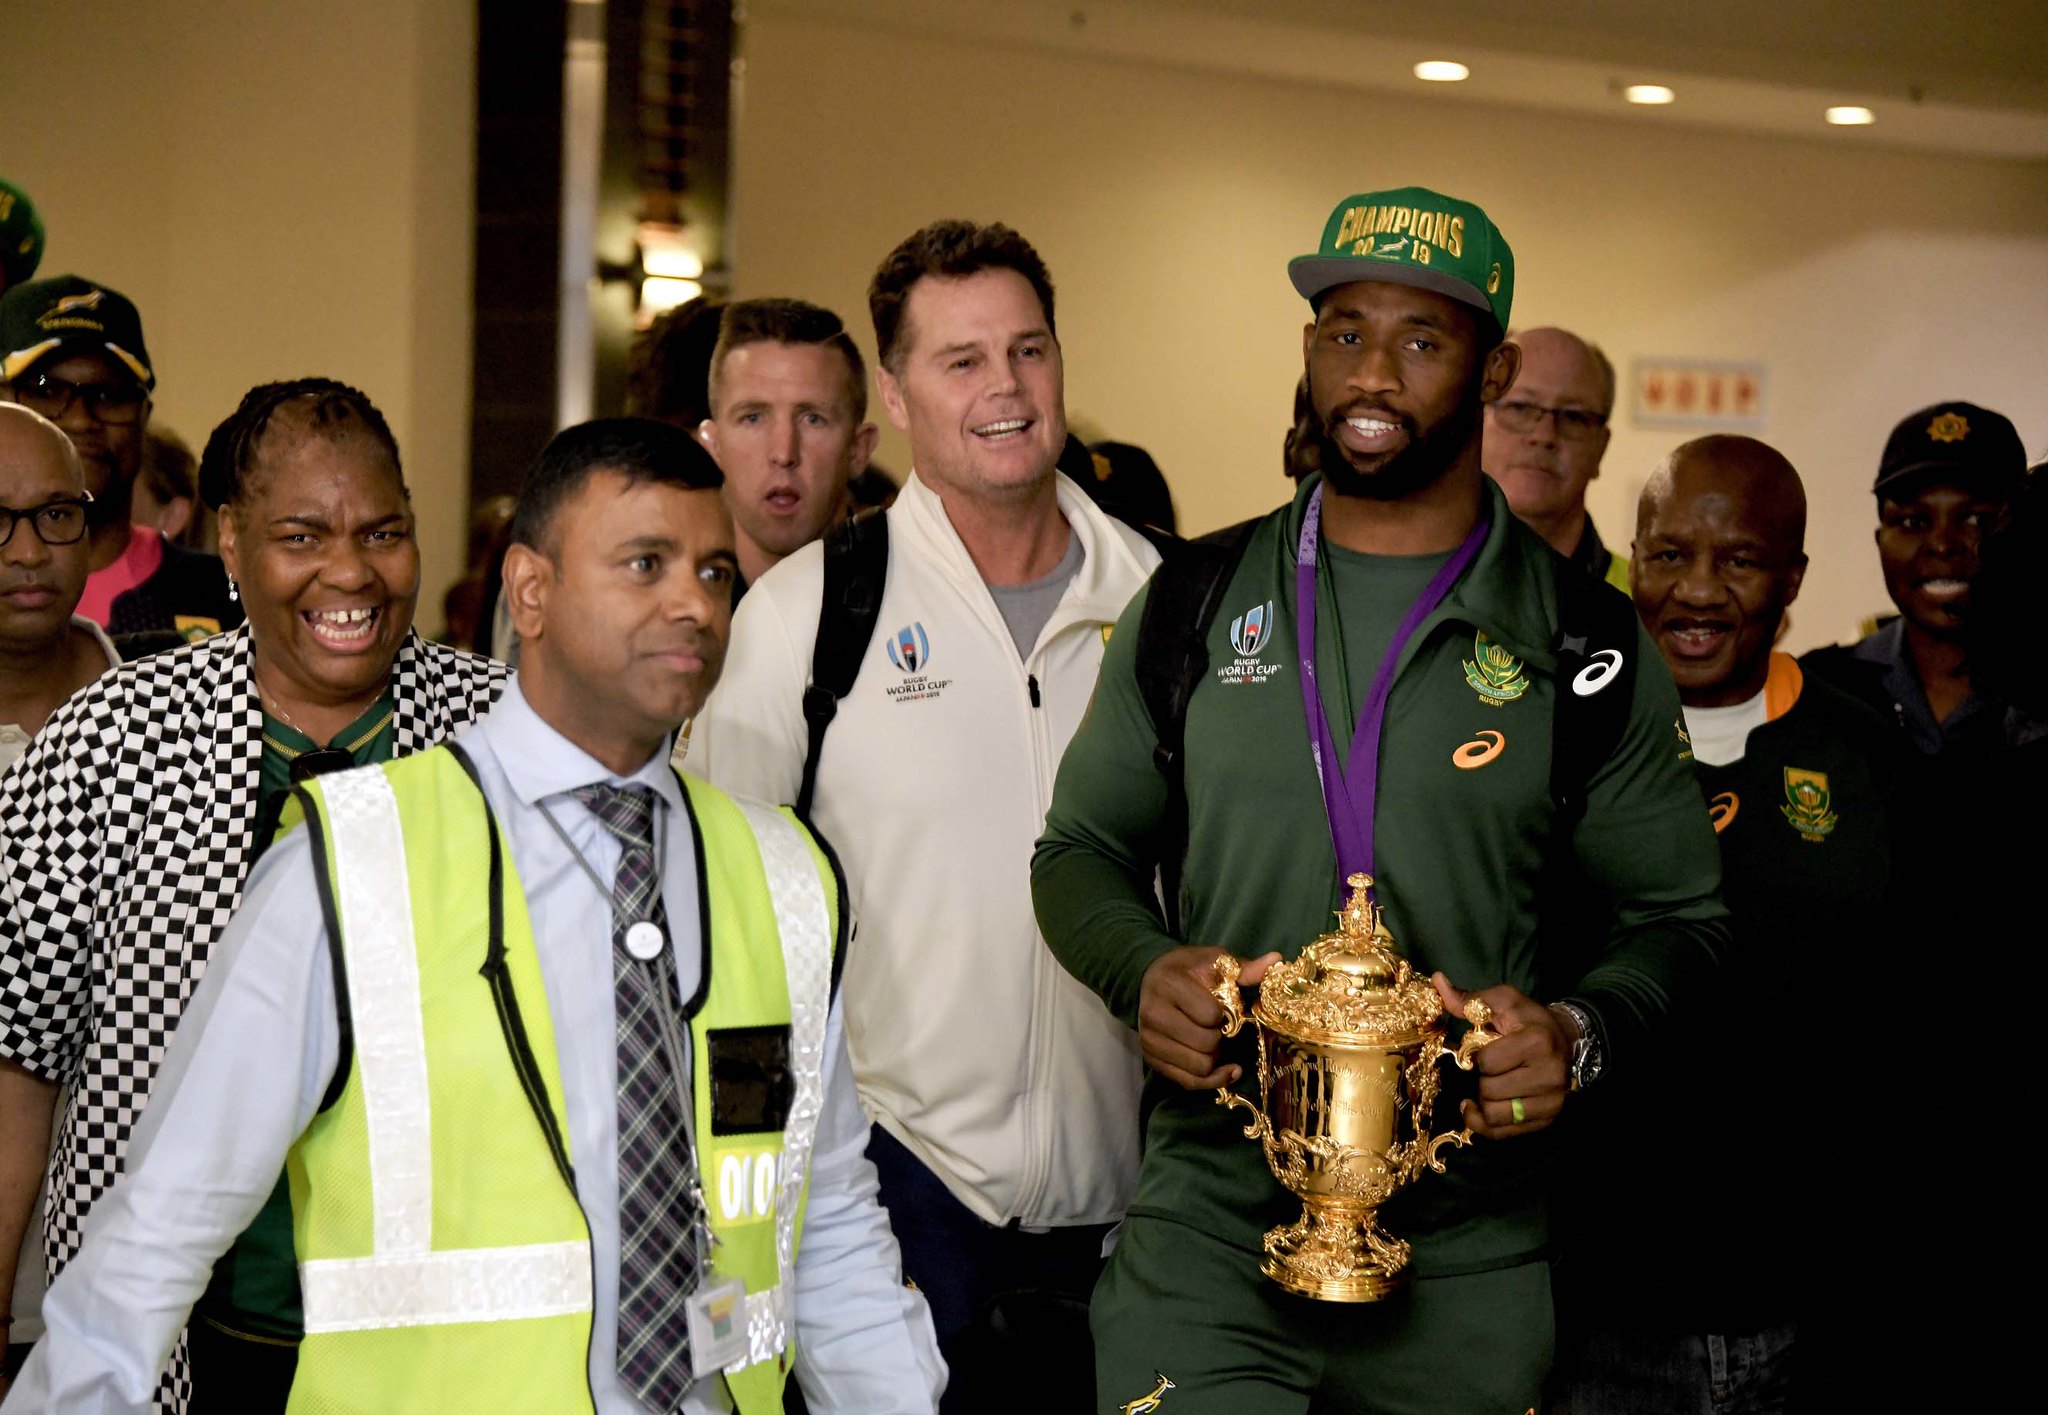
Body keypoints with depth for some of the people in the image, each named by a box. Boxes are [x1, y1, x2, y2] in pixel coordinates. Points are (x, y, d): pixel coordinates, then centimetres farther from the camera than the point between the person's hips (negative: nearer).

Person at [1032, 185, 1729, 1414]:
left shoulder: (1585, 647, 0)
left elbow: (1675, 920, 4)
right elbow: (1082, 849, 12)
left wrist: (1580, 1036, -16)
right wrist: (1144, 971, -9)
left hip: (1467, 1259, 0)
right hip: (1205, 1224, 1)